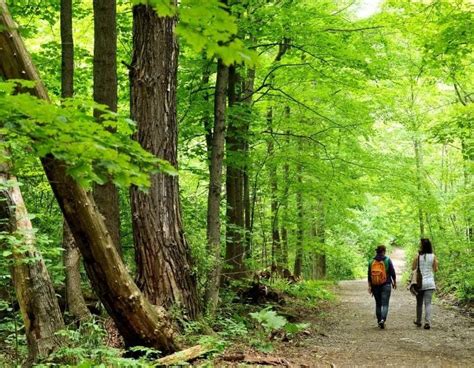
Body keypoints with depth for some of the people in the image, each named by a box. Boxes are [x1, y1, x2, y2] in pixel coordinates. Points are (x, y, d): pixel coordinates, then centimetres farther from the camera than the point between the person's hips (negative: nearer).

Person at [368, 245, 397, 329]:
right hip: (386, 285, -3)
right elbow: (392, 272, -3)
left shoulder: (371, 261, 2)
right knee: (385, 304, -4)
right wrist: (394, 282, 11)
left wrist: (370, 286, 7)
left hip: (375, 286, 3)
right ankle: (383, 319, -22)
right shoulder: (387, 260, -6)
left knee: (378, 304, 14)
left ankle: (379, 321, 18)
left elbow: (369, 275, 3)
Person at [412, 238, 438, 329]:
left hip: (420, 282, 0)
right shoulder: (433, 256, -3)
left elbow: (413, 268, 1)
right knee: (428, 303, 0)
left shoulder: (418, 256, -7)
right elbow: (435, 269, 3)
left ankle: (418, 321, 26)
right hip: (430, 282, 0)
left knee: (419, 303, 14)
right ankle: (427, 322, -12)